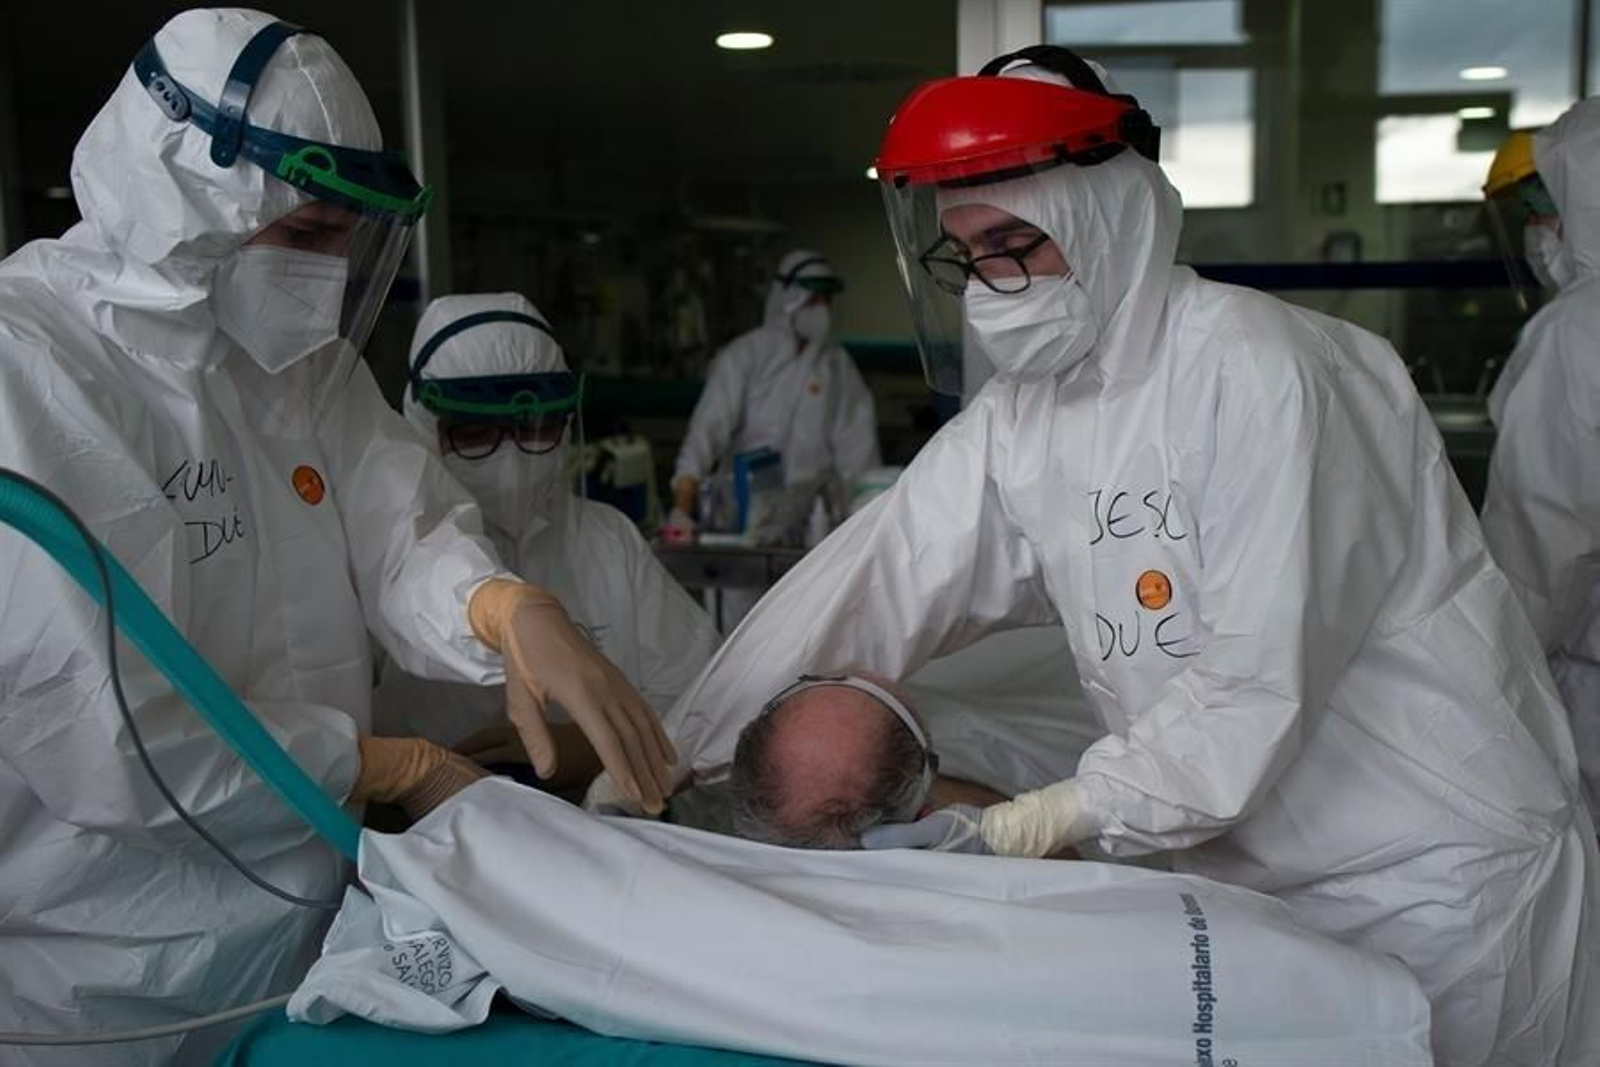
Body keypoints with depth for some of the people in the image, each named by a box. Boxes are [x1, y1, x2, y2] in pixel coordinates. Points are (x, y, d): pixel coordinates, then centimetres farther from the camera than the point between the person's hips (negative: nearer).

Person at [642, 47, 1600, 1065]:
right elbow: (867, 582, -4)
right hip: (1254, 878, 5)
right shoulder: (1017, 417, 0)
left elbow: (1260, 683, -25)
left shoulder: (1261, 372, -21)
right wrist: (669, 753, -8)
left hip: (1441, 873, -5)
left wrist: (1036, 822, -29)